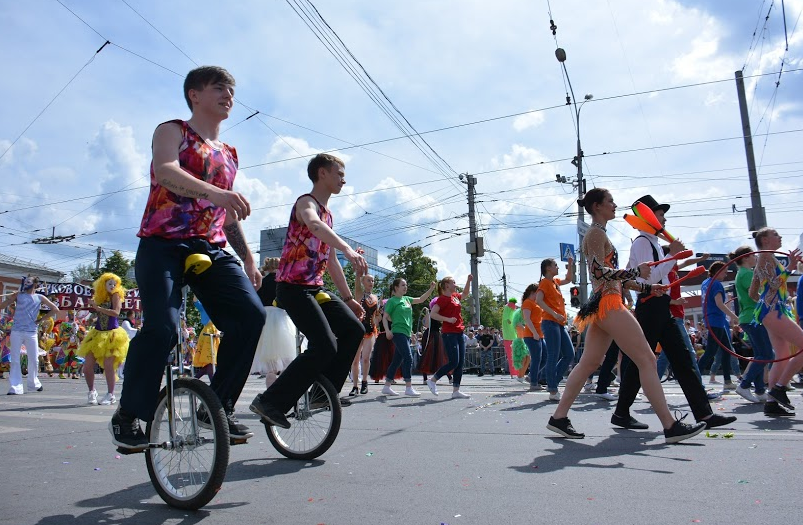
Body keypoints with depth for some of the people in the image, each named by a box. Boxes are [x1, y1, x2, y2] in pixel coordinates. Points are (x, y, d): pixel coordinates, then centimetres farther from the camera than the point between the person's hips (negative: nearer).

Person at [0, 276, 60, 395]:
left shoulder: (39, 298, 9)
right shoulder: (18, 295, 10)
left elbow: (55, 310, 9)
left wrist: (41, 319, 5)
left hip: (31, 332, 0)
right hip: (16, 332, 0)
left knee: (33, 360, 5)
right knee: (15, 360, -2)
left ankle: (34, 383, 23)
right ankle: (15, 387, -2)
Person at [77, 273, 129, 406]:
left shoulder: (116, 296, -4)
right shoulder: (99, 297, 10)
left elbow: (116, 312, -20)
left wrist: (97, 307, -21)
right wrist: (92, 308, 7)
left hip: (112, 334, -5)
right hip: (97, 334, 5)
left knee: (108, 365, -7)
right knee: (87, 365, 1)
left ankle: (110, 395, 7)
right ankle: (91, 392, 21)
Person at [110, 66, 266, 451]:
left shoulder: (229, 155, 23)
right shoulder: (172, 131, 7)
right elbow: (165, 170, -17)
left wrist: (248, 258, 21)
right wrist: (213, 191, -35)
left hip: (211, 250, 5)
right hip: (164, 245, -5)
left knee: (250, 314, -17)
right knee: (161, 327, -25)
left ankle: (219, 406, -1)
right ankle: (128, 415, 0)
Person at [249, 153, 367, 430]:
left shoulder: (328, 214, 20)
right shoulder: (306, 202, -9)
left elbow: (330, 260, 24)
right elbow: (313, 223, -36)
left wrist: (349, 298, 23)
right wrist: (348, 249, -51)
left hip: (315, 288, 9)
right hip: (293, 287, -9)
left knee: (353, 330, 4)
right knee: (325, 346, -19)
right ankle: (270, 401, -11)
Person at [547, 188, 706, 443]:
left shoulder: (598, 234, 23)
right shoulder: (596, 233, -7)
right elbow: (599, 271, -19)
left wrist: (646, 287, 19)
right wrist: (635, 272, -16)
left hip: (602, 306, 10)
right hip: (608, 304, -10)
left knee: (588, 363, 9)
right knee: (646, 360, -8)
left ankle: (559, 417, 12)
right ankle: (670, 426, -6)